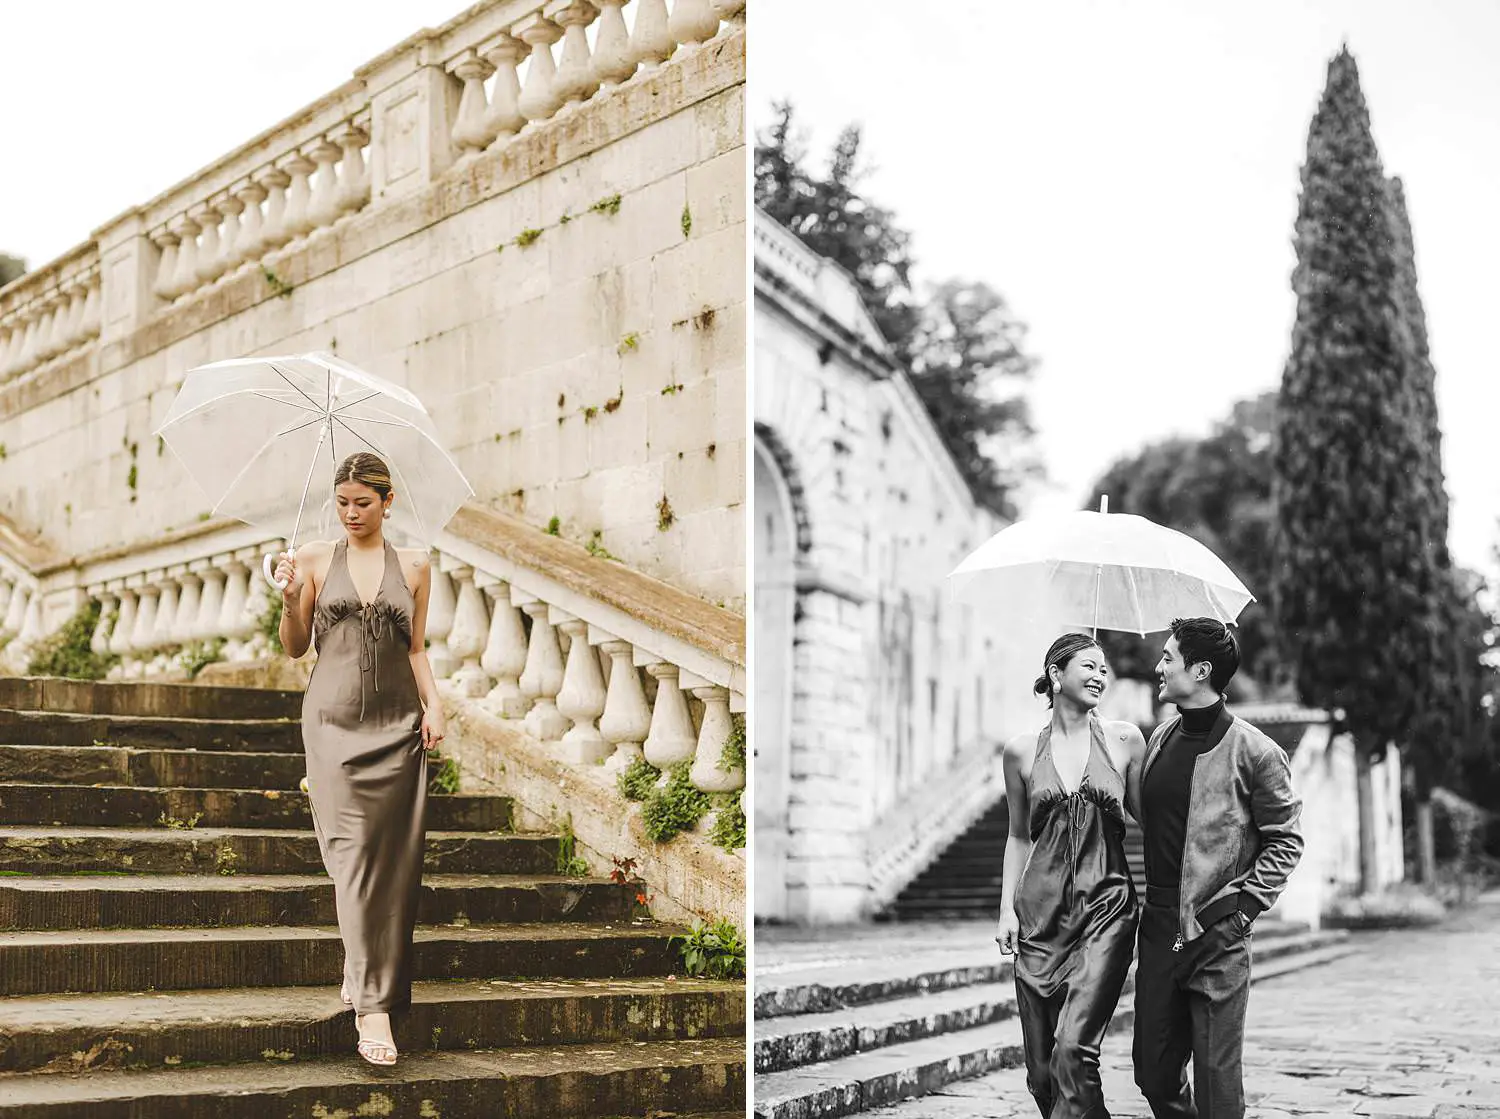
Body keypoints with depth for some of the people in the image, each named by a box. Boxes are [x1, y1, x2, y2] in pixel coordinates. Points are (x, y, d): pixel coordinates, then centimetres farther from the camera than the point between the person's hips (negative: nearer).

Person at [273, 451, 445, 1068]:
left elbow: (416, 648, 13)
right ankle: (372, 1006, -14)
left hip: (396, 723, 2)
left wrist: (433, 704, 0)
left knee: (394, 861, 1)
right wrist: (290, 597, -9)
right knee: (354, 851, -11)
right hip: (334, 720, -2)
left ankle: (366, 970, 20)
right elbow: (295, 647, 8)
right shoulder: (316, 558, 5)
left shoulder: (414, 564, 10)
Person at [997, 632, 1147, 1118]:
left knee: (1074, 1049, -18)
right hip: (1040, 914, 2)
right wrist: (1007, 908, 6)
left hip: (1105, 911, -2)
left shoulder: (1124, 739, 4)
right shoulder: (1022, 751, 7)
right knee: (1041, 1068, 3)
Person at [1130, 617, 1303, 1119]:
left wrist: (1243, 904, -11)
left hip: (1215, 932, -6)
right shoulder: (1160, 738, 10)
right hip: (1159, 927, 6)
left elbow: (1286, 840, -3)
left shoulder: (1254, 752, -8)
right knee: (1153, 1074, 10)